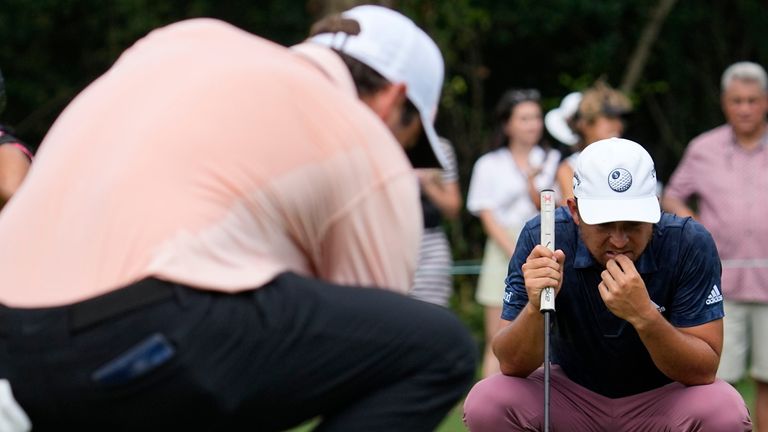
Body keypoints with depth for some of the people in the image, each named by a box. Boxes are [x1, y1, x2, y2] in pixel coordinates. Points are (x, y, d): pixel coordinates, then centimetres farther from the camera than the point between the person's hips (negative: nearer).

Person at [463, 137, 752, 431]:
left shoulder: (690, 244, -21)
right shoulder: (541, 238, -18)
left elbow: (703, 372, -22)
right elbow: (512, 365, -17)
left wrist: (645, 316, -39)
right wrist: (535, 307, -38)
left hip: (662, 397, -1)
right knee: (485, 403, -25)